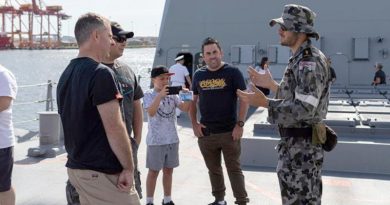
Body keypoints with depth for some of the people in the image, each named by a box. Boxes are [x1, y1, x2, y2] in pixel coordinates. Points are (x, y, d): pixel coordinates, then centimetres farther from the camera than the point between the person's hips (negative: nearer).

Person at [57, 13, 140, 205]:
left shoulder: (66, 75, 10)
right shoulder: (101, 73, -18)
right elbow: (114, 128, -21)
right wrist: (129, 167, -14)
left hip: (75, 168, 9)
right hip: (102, 172, -9)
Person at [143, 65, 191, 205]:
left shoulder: (172, 94, 4)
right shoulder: (149, 95, -9)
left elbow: (185, 108, -1)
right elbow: (151, 112, -24)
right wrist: (160, 95, -33)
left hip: (172, 139, 5)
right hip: (155, 140, -4)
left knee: (168, 170, 14)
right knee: (153, 171, 5)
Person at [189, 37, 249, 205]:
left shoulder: (232, 72, -6)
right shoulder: (199, 75, 7)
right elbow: (192, 100, 15)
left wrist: (240, 124, -13)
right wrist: (194, 123, 4)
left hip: (229, 132, -4)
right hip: (205, 133, 4)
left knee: (234, 169, 3)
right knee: (213, 169, 16)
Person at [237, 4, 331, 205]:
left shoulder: (310, 62, -21)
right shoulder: (300, 59, 12)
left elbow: (305, 109, -27)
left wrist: (264, 102, -27)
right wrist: (271, 85, 15)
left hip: (301, 146, -10)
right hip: (295, 142, 10)